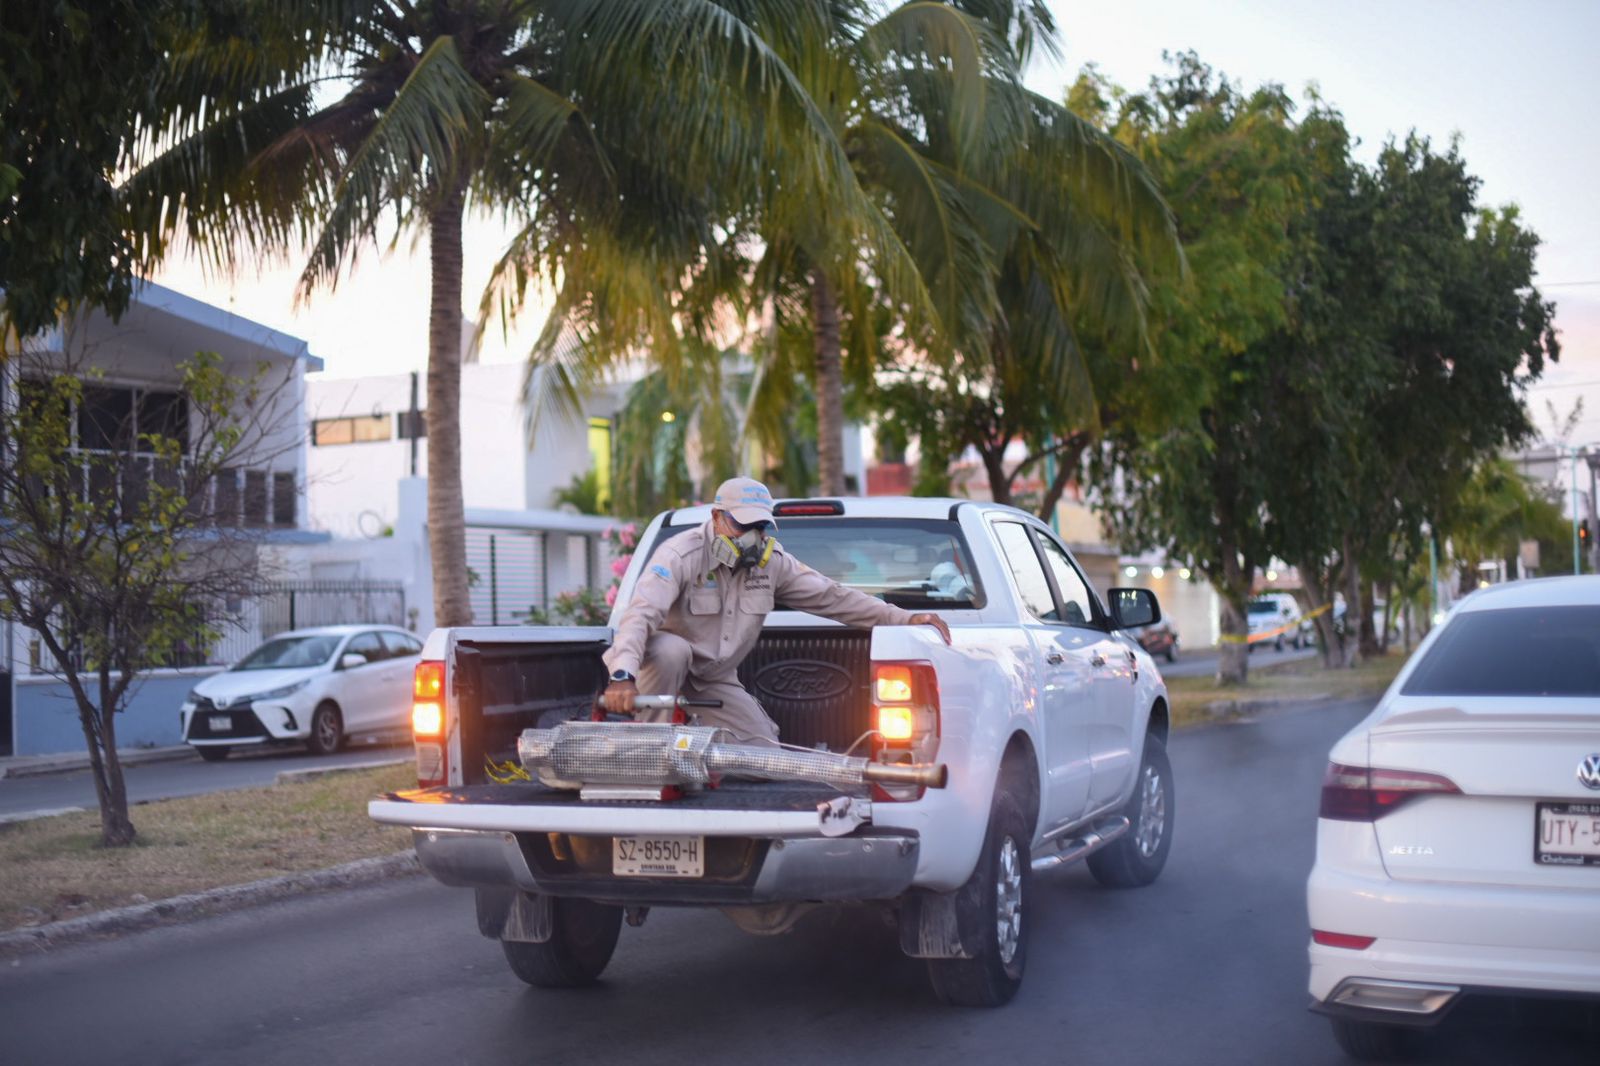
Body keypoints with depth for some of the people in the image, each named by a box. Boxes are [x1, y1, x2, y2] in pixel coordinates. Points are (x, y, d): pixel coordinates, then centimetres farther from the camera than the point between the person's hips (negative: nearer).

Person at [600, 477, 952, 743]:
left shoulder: (771, 560, -3)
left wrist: (905, 619, -6)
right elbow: (641, 614, -36)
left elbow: (831, 596, 1)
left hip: (715, 680, 6)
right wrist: (623, 676, -54)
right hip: (662, 664, -5)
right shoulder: (681, 556, -23)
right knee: (671, 648, -40)